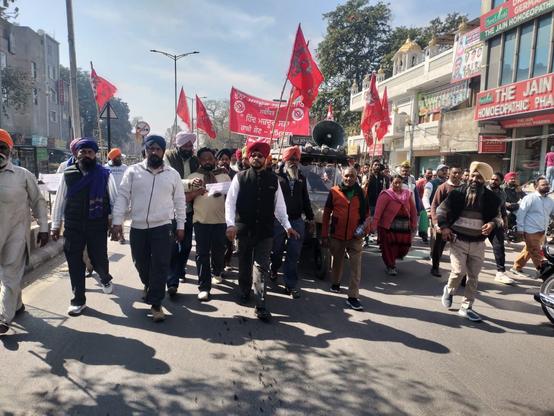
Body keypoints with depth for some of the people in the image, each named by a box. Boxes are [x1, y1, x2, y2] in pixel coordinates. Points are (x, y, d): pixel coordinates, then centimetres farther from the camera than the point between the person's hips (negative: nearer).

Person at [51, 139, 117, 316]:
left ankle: (105, 278, 40)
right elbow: (59, 201, 8)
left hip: (98, 226, -2)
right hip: (73, 226, 2)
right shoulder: (67, 174, 2)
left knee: (99, 259, 3)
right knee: (74, 263, 6)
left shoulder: (104, 174, -3)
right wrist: (56, 225, 8)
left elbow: (115, 199, 0)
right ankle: (78, 300, 22)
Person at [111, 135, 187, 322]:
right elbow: (122, 197, 0)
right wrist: (117, 221, -7)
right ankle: (148, 285, 46)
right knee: (141, 263, 16)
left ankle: (156, 304, 10)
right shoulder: (133, 171, 1)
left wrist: (180, 226, 5)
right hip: (137, 228, 1)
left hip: (163, 227, -1)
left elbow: (180, 201, 7)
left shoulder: (173, 174, 3)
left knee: (160, 267, -2)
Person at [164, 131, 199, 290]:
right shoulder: (168, 157, -7)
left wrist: (199, 187, -6)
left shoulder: (195, 160, 8)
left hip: (189, 210, 5)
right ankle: (172, 282, 0)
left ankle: (180, 272, 33)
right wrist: (189, 183, -35)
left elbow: (199, 183, 17)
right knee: (172, 247, -5)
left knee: (186, 245, 14)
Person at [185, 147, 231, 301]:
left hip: (220, 220, 2)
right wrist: (196, 192, -19)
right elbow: (185, 198, 0)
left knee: (219, 250, 13)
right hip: (201, 220, -1)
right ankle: (204, 287, 5)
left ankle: (216, 272, 42)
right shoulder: (194, 176, 4)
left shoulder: (224, 176, 8)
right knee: (202, 254, -1)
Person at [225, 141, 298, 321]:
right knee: (244, 264, 17)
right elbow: (230, 201, -6)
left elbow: (279, 204, 7)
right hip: (244, 228, 0)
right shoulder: (240, 177, -2)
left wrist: (287, 226, 3)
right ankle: (244, 292, 40)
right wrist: (231, 224, -18)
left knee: (261, 267, -1)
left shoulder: (273, 179, 4)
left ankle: (261, 306, 2)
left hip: (265, 230, 0)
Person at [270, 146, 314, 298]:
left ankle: (291, 284, 10)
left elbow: (305, 199, 18)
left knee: (294, 255, 3)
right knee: (277, 251, 11)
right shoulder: (277, 176, -3)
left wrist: (310, 218, 17)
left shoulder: (301, 178, 13)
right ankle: (273, 270, 40)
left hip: (297, 220, 3)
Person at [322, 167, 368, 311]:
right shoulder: (334, 192, -1)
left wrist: (364, 229, -6)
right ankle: (335, 283, 43)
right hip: (336, 235, 0)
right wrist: (324, 235, -2)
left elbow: (365, 213, 11)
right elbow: (326, 213, 1)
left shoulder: (360, 193, 3)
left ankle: (353, 297, -2)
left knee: (356, 266, -6)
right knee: (337, 261, 17)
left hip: (355, 236, 0)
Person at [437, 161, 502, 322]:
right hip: (458, 240, -2)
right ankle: (449, 290, 21)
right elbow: (441, 209, 3)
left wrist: (492, 224, -14)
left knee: (473, 277, 7)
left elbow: (498, 217, 9)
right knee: (459, 271, -12)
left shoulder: (491, 198, -1)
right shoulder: (458, 193, -5)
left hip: (478, 243, 3)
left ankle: (466, 307, 20)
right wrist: (443, 227, -10)